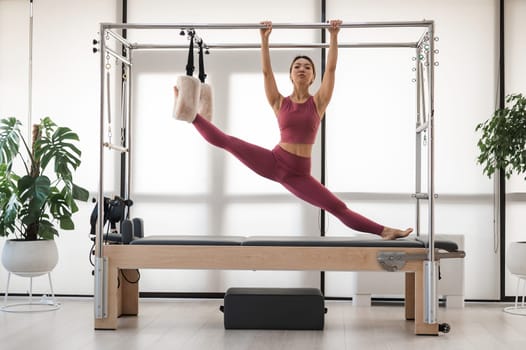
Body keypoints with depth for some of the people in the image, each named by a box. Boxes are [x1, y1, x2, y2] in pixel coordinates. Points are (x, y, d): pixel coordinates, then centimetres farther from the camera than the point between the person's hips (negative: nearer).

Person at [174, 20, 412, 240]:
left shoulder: (318, 102, 5)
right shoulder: (279, 102, 6)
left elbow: (331, 68, -3)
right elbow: (266, 71, -3)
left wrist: (334, 36, -10)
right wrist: (264, 39, -9)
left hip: (300, 174, 0)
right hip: (273, 161, 0)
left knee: (339, 208, -6)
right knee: (224, 141, -12)